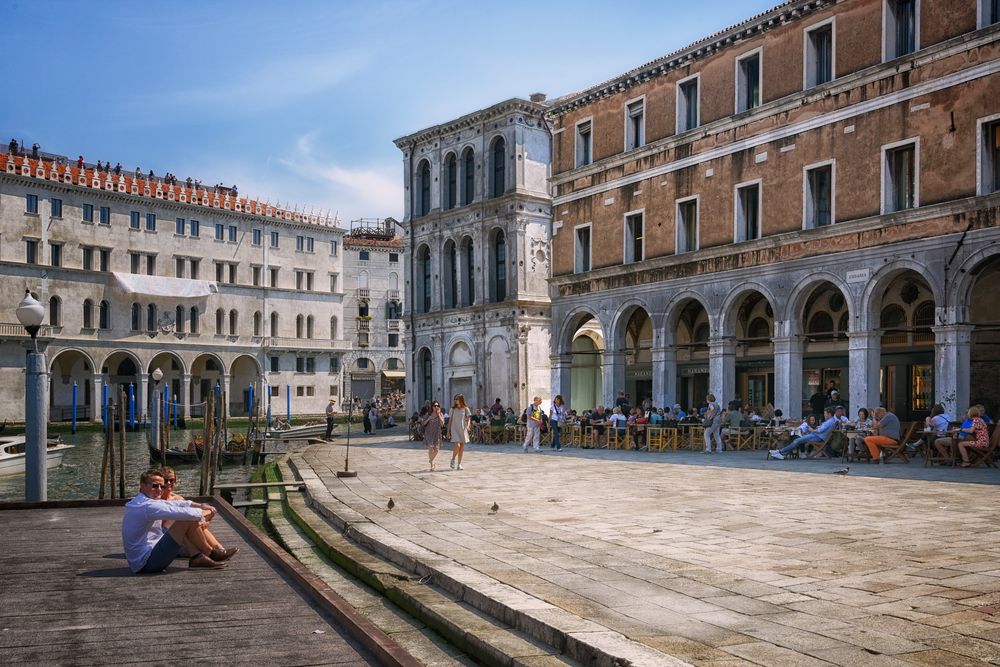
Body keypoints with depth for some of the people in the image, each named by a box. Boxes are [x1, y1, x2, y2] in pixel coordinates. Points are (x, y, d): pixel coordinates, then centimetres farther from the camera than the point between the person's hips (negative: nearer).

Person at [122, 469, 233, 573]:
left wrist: (200, 505, 7)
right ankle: (209, 553, 5)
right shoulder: (147, 506, -20)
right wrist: (202, 513, -7)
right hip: (146, 563, -11)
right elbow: (179, 512, -24)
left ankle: (197, 557, 8)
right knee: (188, 521, -14)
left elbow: (175, 503, 17)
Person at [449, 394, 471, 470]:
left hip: (463, 429, 1)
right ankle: (453, 460, 5)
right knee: (457, 445, -18)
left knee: (462, 447, 3)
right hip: (455, 429, -1)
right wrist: (448, 429, 8)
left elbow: (468, 418, 1)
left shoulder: (465, 409, 3)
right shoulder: (453, 409, 5)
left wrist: (468, 426, -18)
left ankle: (459, 464, 12)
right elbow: (450, 419, 10)